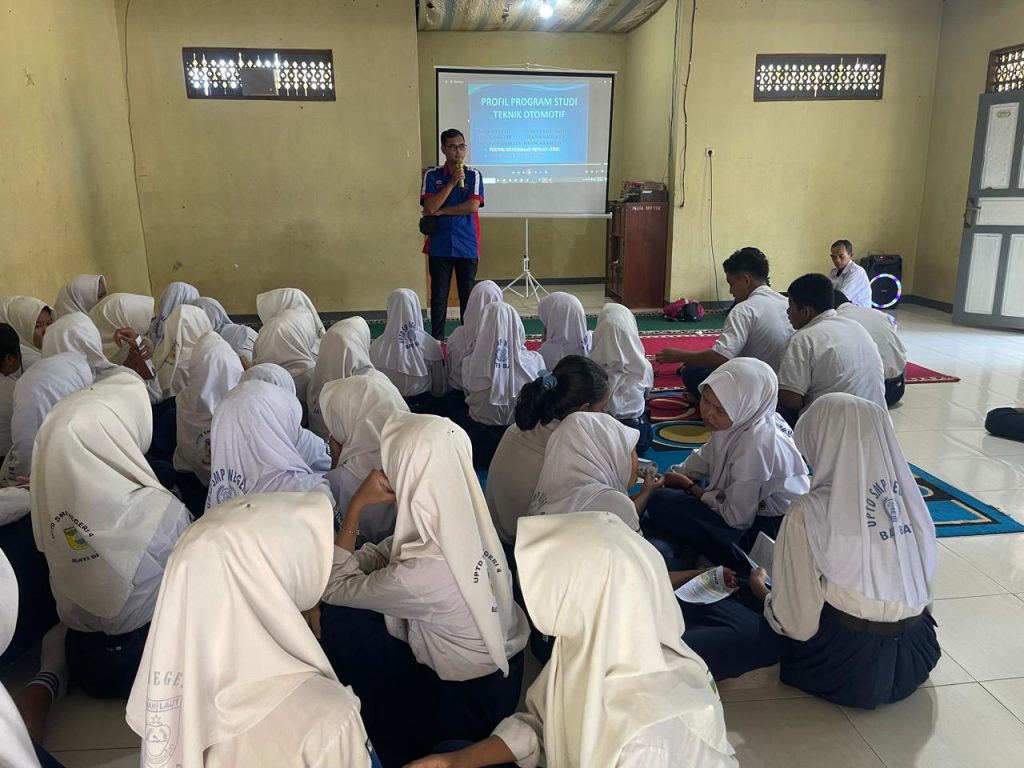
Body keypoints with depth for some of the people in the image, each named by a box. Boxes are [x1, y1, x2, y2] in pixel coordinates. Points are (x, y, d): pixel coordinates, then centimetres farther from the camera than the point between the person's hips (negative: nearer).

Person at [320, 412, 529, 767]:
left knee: (341, 622, 2)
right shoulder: (466, 520, -15)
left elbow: (334, 588, -17)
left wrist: (356, 504, -20)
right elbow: (385, 554, 0)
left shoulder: (419, 575, -35)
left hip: (470, 702, -6)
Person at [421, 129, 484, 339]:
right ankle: (436, 340, 11)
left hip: (467, 246, 0)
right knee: (439, 295, 3)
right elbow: (430, 208, -10)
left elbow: (473, 206, -11)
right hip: (439, 246, 0)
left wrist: (441, 211, -9)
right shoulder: (432, 175, 3)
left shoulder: (473, 175, 2)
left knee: (467, 295, 6)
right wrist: (452, 182, -13)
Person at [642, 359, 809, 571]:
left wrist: (689, 486, -11)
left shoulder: (755, 445, -33)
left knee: (663, 504, -13)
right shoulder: (740, 422, -9)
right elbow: (705, 458, 11)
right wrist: (668, 477, 0)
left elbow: (737, 519, -23)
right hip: (753, 506, 9)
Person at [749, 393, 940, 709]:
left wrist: (761, 589, 6)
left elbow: (796, 623, -13)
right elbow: (923, 585, 3)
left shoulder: (808, 514, -20)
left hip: (848, 666, -5)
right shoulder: (910, 496, -5)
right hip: (915, 658, 5)